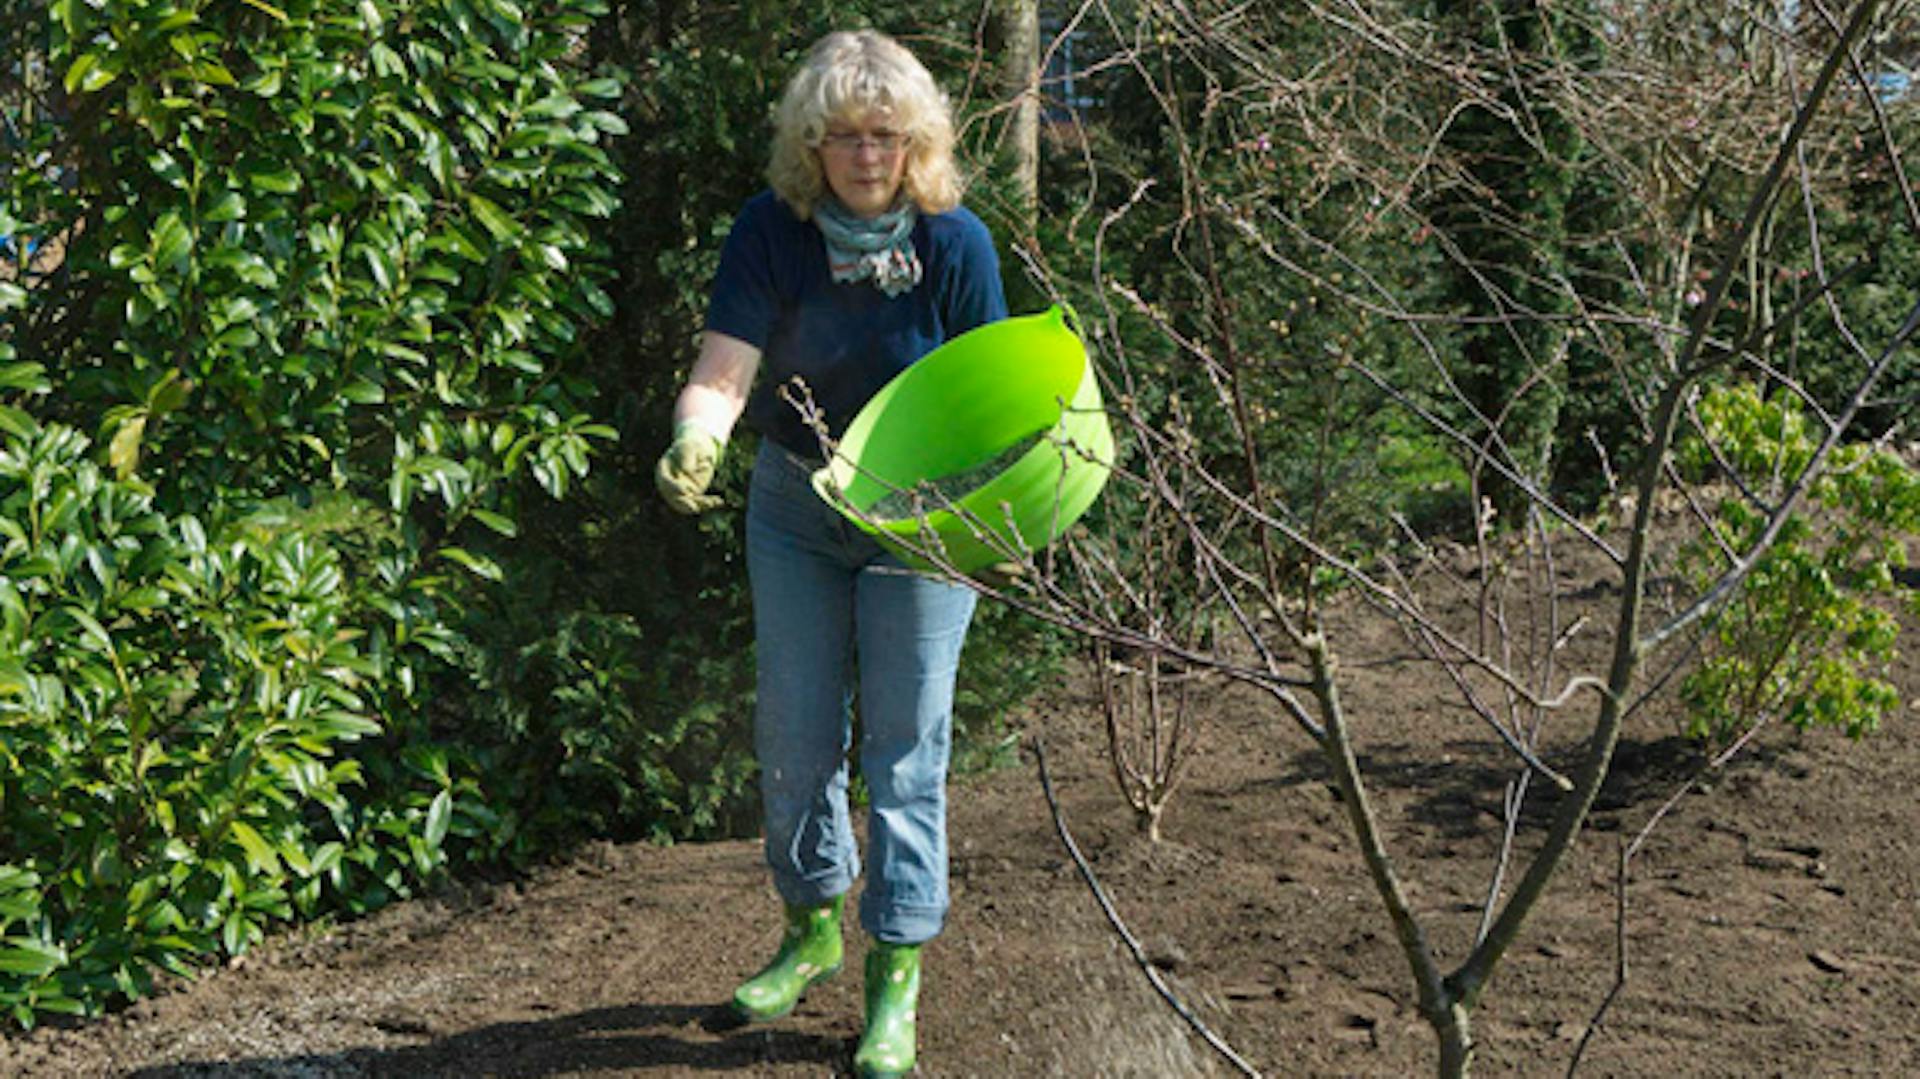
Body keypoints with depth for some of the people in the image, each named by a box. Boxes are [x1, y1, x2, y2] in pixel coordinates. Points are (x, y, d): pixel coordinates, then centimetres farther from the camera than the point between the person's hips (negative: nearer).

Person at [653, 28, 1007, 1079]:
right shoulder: (770, 232, -15)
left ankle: (896, 975, 9)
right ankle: (813, 926, 32)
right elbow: (721, 371, -23)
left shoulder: (954, 243, -17)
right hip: (793, 507, 2)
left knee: (904, 742, 0)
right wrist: (695, 442, -45)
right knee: (794, 732, 11)